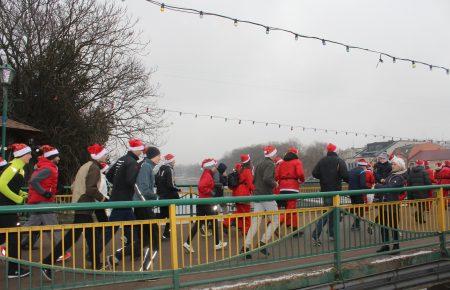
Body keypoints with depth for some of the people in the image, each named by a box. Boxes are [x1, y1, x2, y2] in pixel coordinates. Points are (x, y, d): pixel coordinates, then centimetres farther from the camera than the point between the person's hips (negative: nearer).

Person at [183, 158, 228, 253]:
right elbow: (201, 186, -29)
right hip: (206, 203, -9)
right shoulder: (208, 176, -15)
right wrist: (210, 192, -18)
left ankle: (188, 243, 4)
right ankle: (217, 244, 15)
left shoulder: (205, 175, 16)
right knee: (214, 222, 4)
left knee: (198, 223, 8)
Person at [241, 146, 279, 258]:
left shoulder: (259, 165, 18)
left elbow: (254, 180, 20)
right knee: (276, 220, 6)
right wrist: (275, 184, -8)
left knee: (255, 223, 5)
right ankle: (263, 243, -2)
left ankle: (246, 247, -3)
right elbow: (267, 178, -25)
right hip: (267, 196, -8)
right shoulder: (270, 164, -9)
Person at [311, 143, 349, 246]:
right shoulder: (339, 161, -8)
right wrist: (348, 180, 5)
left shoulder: (322, 161, 4)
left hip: (325, 189, 5)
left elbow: (315, 173, -1)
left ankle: (332, 234, 21)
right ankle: (316, 235, -9)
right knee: (327, 212, -3)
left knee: (330, 211, 16)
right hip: (335, 190, -5)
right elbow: (345, 175, -17)